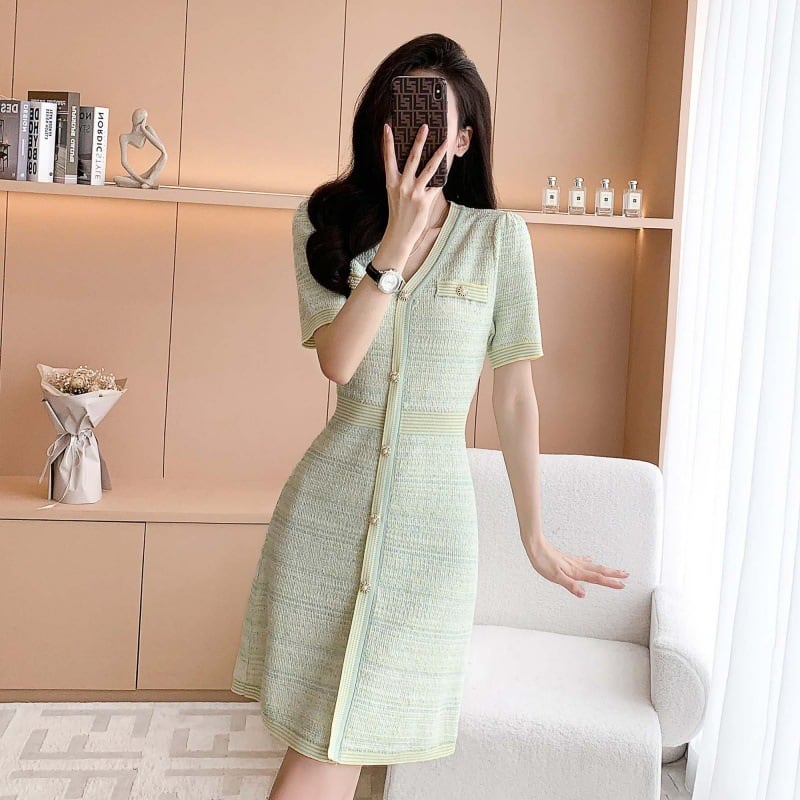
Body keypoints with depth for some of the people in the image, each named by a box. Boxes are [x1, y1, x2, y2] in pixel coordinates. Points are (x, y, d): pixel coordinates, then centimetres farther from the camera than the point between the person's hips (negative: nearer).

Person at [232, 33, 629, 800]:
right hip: (330, 497, 2)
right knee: (323, 732, 8)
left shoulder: (498, 236, -1)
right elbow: (338, 360, -11)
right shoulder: (325, 223, 3)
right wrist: (400, 233, -17)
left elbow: (514, 396, 2)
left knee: (339, 736, -1)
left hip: (432, 505, -1)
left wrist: (535, 538, 6)